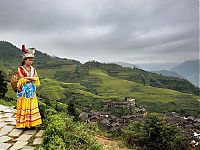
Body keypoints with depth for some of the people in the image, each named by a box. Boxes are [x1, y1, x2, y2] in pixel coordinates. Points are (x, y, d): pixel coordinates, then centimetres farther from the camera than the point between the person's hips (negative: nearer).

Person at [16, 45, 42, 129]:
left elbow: (36, 80, 5)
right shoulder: (20, 69, -4)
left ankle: (32, 123, 13)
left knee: (32, 107, 6)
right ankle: (23, 124, 11)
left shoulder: (33, 69, 10)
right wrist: (32, 78, -10)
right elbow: (21, 80, -11)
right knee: (24, 107, 1)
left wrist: (27, 78, -9)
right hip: (24, 91, -5)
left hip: (32, 91, 5)